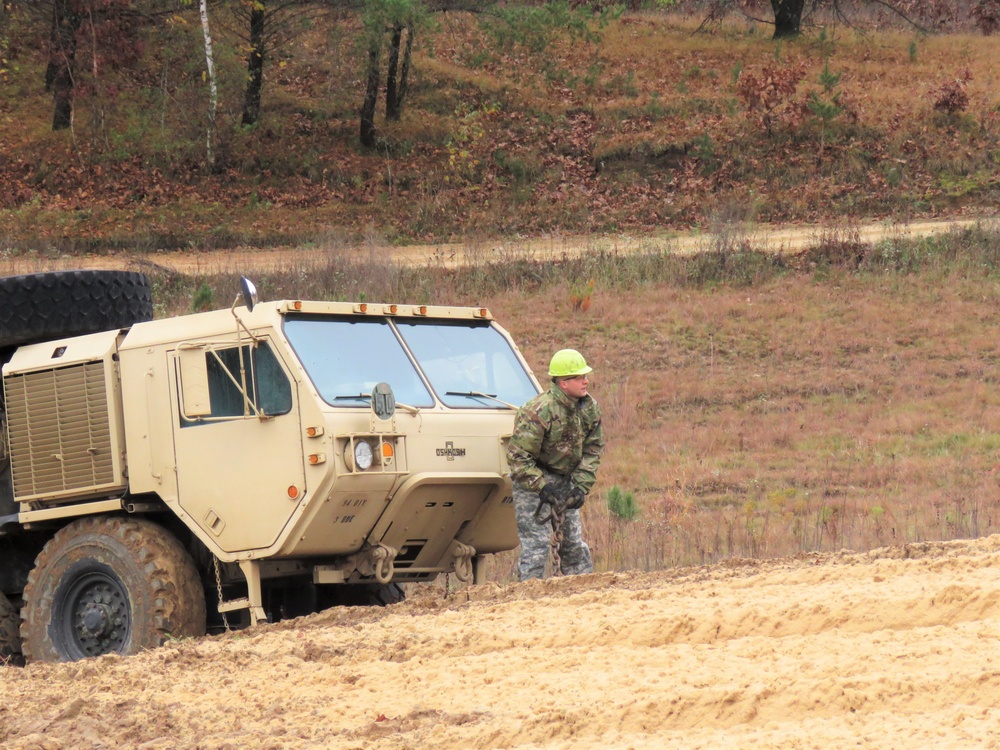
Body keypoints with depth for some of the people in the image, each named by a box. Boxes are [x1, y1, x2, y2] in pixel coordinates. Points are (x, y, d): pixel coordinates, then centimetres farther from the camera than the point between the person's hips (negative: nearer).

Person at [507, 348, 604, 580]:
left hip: (564, 481, 7)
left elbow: (592, 450, 5)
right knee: (536, 544, -11)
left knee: (574, 543, 11)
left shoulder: (589, 408, -2)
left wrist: (581, 486, -7)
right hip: (533, 481, -7)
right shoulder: (537, 412, -25)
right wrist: (543, 487, -26)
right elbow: (517, 457, -22)